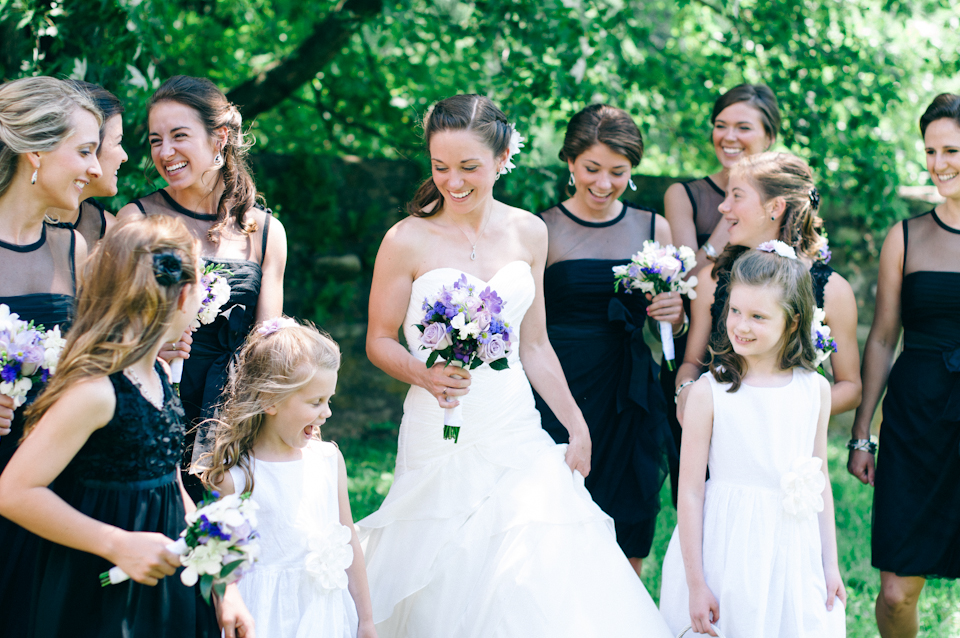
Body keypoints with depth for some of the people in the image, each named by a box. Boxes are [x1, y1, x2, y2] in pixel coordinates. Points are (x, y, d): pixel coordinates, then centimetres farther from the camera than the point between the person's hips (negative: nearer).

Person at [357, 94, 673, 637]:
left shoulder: (528, 233, 6)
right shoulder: (408, 241, -6)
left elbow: (535, 347, 12)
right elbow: (380, 341, 1)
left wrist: (578, 429, 11)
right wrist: (426, 374, -18)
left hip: (518, 436, 3)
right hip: (442, 442, -3)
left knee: (543, 584, -3)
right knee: (447, 593, -2)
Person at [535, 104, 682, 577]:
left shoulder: (654, 230, 10)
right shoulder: (541, 231, -1)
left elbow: (673, 330, 19)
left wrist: (676, 315, -4)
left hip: (631, 404, 3)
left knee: (627, 555, 5)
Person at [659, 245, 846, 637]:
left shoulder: (814, 390, 1)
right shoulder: (710, 392, -10)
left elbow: (821, 483, 10)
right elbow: (690, 491, -8)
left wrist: (830, 565, 10)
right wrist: (695, 583, -9)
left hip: (794, 553, 3)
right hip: (726, 552, -3)